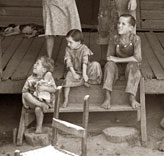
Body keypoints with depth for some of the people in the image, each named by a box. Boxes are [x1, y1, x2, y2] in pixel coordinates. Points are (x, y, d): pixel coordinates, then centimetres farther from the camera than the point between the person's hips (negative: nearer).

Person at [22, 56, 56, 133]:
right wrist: (24, 100, -12)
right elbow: (24, 90, 3)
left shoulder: (48, 76, -9)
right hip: (33, 100, 3)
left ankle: (39, 126, -10)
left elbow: (54, 89, -9)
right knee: (26, 95, -25)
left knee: (38, 109, -32)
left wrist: (45, 88, -24)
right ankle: (41, 105, -31)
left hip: (45, 100, -3)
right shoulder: (30, 78, -1)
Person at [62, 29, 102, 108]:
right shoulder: (68, 49, -6)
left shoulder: (84, 48, -14)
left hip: (85, 69, -1)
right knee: (68, 77, -27)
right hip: (75, 70, 2)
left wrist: (84, 74, -35)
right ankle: (66, 99, -24)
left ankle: (87, 81, -9)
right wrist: (73, 73, -26)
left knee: (95, 64, -25)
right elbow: (68, 62, -14)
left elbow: (85, 62, -25)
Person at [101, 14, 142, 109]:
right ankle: (107, 97, -33)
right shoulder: (114, 40, -11)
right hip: (118, 67, 2)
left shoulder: (136, 39, -17)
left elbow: (137, 58, -25)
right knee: (109, 65, -28)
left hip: (131, 66, -2)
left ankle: (132, 97, -32)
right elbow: (109, 57, -5)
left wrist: (117, 59, -23)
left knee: (132, 65, -33)